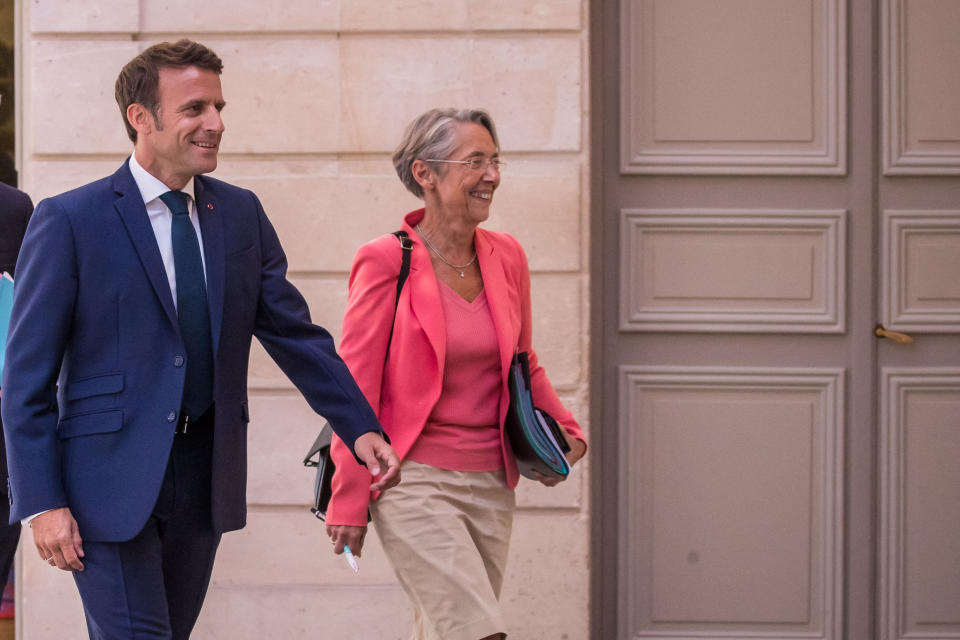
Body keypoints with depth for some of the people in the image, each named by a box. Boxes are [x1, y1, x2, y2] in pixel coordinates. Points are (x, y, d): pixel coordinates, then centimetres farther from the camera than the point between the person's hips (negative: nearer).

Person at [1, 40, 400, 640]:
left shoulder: (241, 214, 9)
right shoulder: (69, 222, -6)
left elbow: (293, 332, 12)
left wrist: (360, 427, 0)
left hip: (204, 478, 5)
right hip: (111, 480, -5)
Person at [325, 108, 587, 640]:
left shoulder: (506, 257, 9)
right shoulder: (387, 261, -8)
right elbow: (355, 386, -6)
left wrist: (566, 431, 5)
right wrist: (348, 502, -7)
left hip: (490, 484, 6)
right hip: (415, 480, -6)